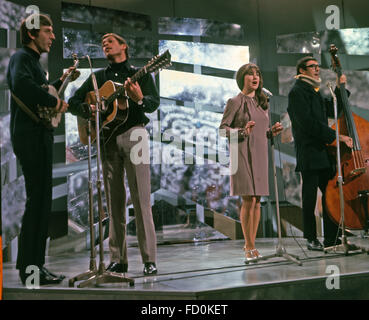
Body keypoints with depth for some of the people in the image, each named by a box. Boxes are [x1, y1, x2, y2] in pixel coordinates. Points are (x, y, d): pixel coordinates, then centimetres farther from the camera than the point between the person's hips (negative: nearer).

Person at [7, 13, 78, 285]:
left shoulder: (33, 59, 23)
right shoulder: (22, 57, -7)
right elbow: (21, 84, -30)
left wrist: (62, 81, 23)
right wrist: (55, 102, -22)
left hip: (39, 136, 10)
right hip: (31, 137, -10)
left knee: (40, 201, 12)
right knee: (39, 201, -9)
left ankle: (32, 266, 21)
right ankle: (31, 270, -2)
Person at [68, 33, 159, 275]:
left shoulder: (140, 74, 10)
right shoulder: (98, 77, 20)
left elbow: (154, 103, -4)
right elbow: (73, 103, 18)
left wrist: (139, 99, -26)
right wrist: (88, 109, -4)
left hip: (133, 134, -3)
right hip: (107, 137, 4)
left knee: (141, 199, -9)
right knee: (115, 201, 4)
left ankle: (150, 260, -6)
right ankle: (118, 259, 9)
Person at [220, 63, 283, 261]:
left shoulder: (261, 102, 17)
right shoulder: (235, 102, -3)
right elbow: (223, 128, -7)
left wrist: (273, 131, 3)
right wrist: (243, 132, -21)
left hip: (260, 154, 7)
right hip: (243, 153, -7)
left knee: (257, 200, 5)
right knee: (249, 200, -10)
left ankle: (251, 244, 14)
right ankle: (249, 248, -1)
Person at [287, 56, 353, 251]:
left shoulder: (315, 92, 22)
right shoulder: (297, 92, -7)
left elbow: (333, 111, 22)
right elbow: (308, 123, -17)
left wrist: (339, 88, 13)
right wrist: (336, 136, -18)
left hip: (324, 153, 8)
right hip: (309, 156, -8)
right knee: (310, 197, 1)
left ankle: (331, 239, 12)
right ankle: (311, 239, 11)